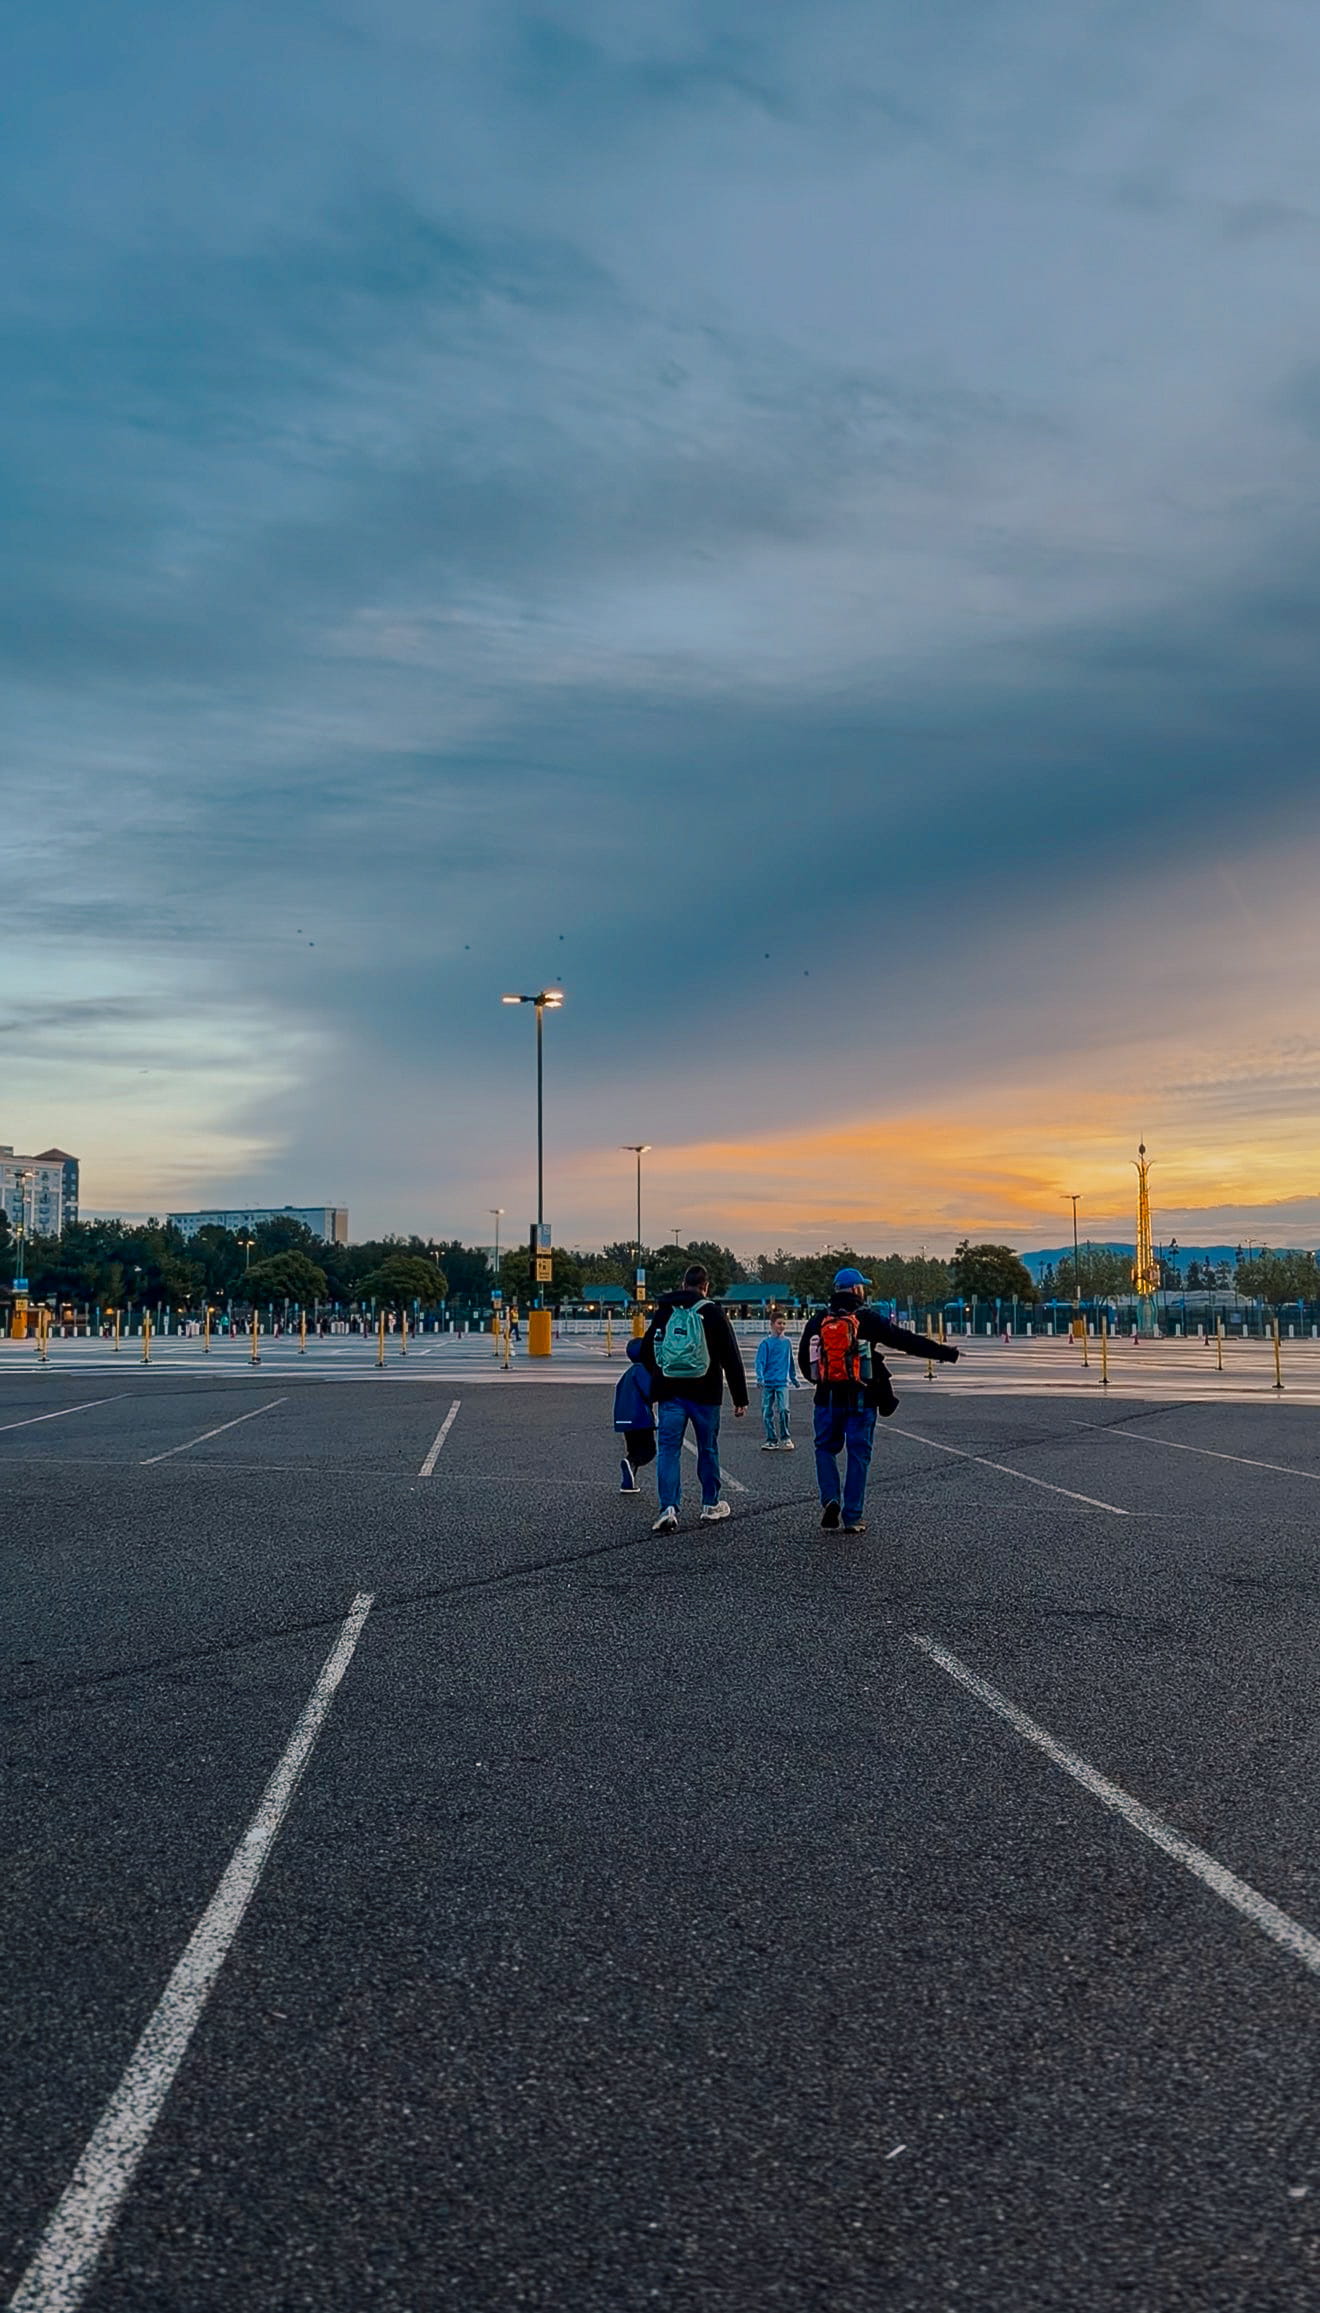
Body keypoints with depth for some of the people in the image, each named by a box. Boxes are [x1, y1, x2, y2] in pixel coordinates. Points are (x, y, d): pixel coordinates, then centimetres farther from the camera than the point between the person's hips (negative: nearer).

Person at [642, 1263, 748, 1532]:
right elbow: (731, 1358, -4)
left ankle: (668, 1509, -13)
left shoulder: (664, 1311, 7)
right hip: (705, 1395, -1)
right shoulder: (713, 1313, -2)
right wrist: (740, 1398, 0)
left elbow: (646, 1351, 16)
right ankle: (710, 1506, 23)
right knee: (708, 1449, 13)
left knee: (668, 1450, 0)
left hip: (669, 1393, 2)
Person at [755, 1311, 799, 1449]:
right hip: (768, 1383, -1)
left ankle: (785, 1438, 1)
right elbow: (760, 1361, -8)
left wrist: (793, 1378, 26)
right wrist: (760, 1377, -20)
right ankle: (771, 1440, 14)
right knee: (767, 1412, 3)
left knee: (783, 1409, -13)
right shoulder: (766, 1343, -4)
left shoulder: (787, 1343, 7)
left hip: (782, 1382, 1)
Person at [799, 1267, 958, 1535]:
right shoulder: (867, 1319, -5)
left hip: (827, 1399, 2)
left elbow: (804, 1361, 12)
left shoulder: (817, 1321, 4)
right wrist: (945, 1353, 3)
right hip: (861, 1399, -2)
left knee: (825, 1448, 15)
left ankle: (830, 1499, -6)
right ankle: (853, 1517, 6)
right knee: (858, 1454, 5)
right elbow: (906, 1340, -4)